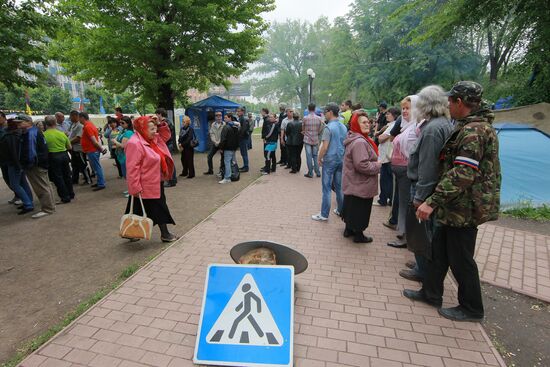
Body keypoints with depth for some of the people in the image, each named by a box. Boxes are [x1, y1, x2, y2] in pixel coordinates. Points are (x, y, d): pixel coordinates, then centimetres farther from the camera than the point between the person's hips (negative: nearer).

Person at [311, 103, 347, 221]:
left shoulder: (328, 127, -15)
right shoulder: (344, 127, 9)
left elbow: (325, 146, -18)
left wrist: (319, 158, -5)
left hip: (330, 160, -7)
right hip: (341, 160, 7)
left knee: (326, 188, -2)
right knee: (339, 187, 15)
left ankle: (324, 215, 3)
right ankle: (341, 211, 24)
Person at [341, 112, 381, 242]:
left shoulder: (357, 139, 11)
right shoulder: (359, 142, -25)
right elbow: (362, 165, -31)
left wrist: (375, 163, 10)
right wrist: (378, 166, -15)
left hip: (352, 184, 11)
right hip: (361, 186, -11)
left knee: (351, 206, 21)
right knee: (360, 209, 5)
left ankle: (349, 229, 37)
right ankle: (358, 235, 20)